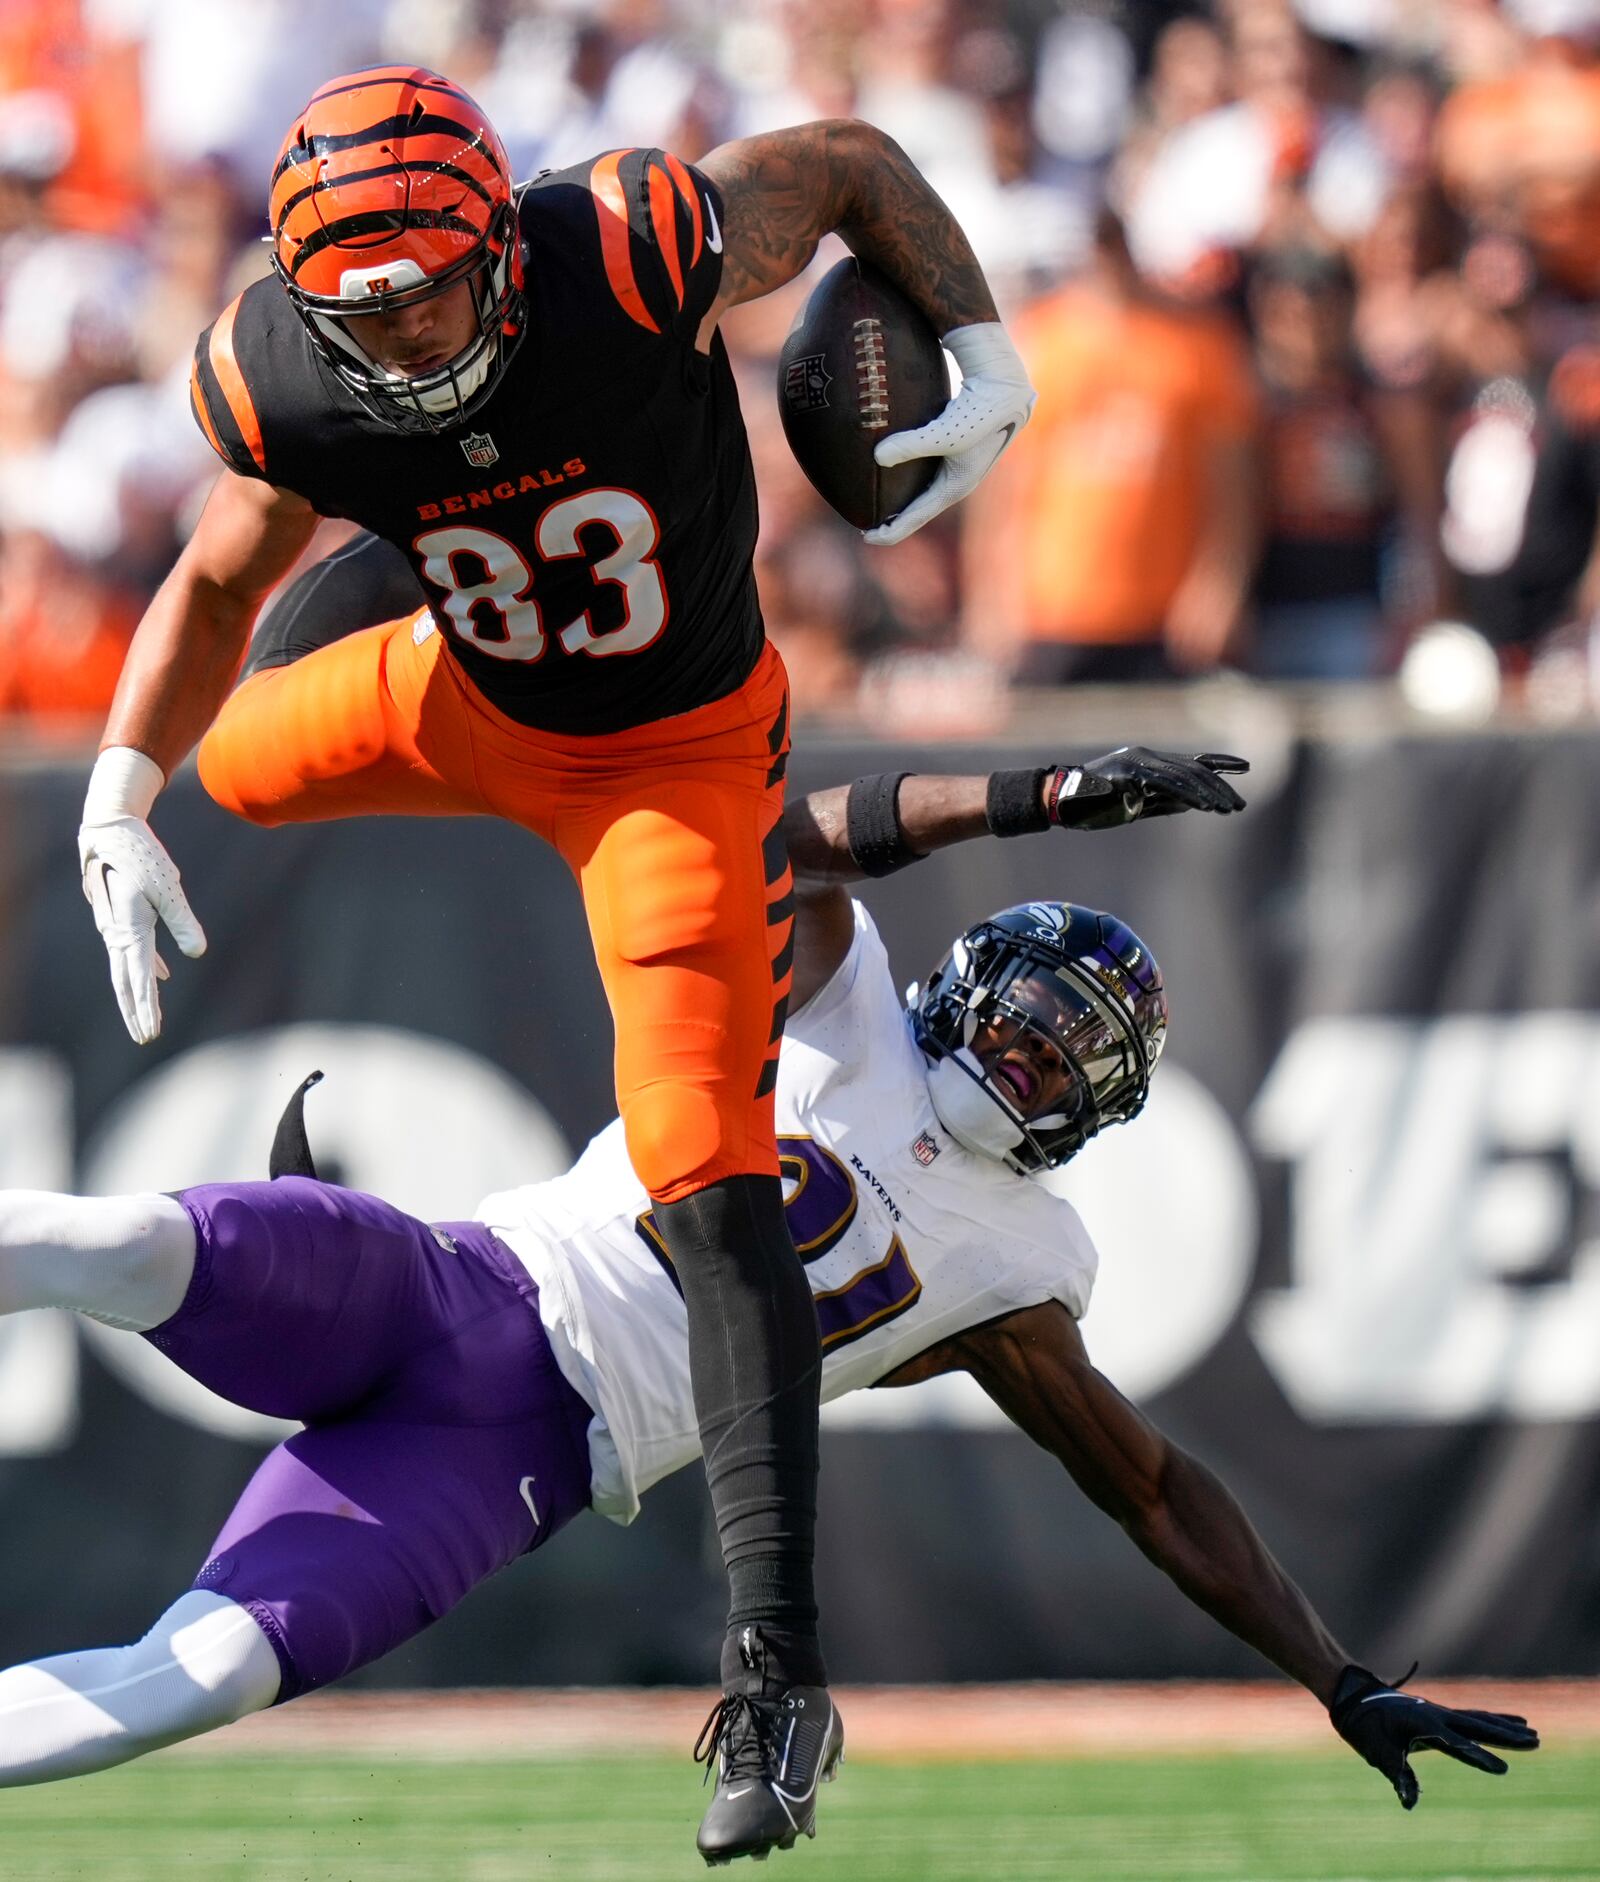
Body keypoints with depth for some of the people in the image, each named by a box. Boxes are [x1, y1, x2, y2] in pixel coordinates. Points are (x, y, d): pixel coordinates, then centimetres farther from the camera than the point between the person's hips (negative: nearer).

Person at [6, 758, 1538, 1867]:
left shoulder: (1012, 1278, 16)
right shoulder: (843, 1016, 10)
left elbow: (1155, 1490, 23)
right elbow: (796, 844, -8)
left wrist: (1339, 1683, 20)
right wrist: (1036, 796, -15)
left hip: (512, 1461, 1)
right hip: (456, 1291, -1)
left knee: (218, 1671, -27)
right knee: (151, 1252, -34)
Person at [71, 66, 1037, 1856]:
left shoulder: (639, 251, -35)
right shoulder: (282, 385, -24)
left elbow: (852, 160, -15)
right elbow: (223, 578, -2)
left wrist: (985, 357, -25)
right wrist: (116, 803, -9)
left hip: (677, 751, -4)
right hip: (464, 692, 4)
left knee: (711, 1185, -16)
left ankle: (772, 1642, -15)